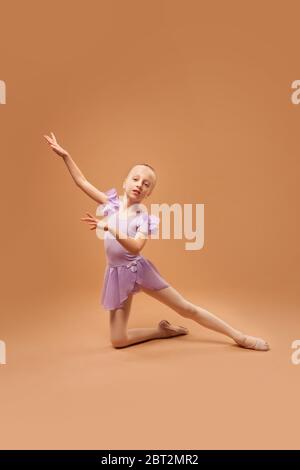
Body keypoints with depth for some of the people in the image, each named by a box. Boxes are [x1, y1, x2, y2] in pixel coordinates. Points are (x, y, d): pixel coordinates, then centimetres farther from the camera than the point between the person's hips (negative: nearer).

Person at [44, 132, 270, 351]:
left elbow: (135, 247, -28)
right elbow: (82, 181, 0)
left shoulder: (144, 217, -12)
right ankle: (162, 330, 20)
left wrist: (110, 228, -36)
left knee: (187, 308, 1)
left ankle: (238, 336, 14)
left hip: (139, 269, -3)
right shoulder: (112, 203, -1)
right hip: (119, 273, 3)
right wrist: (65, 155, -4)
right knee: (118, 340, 1)